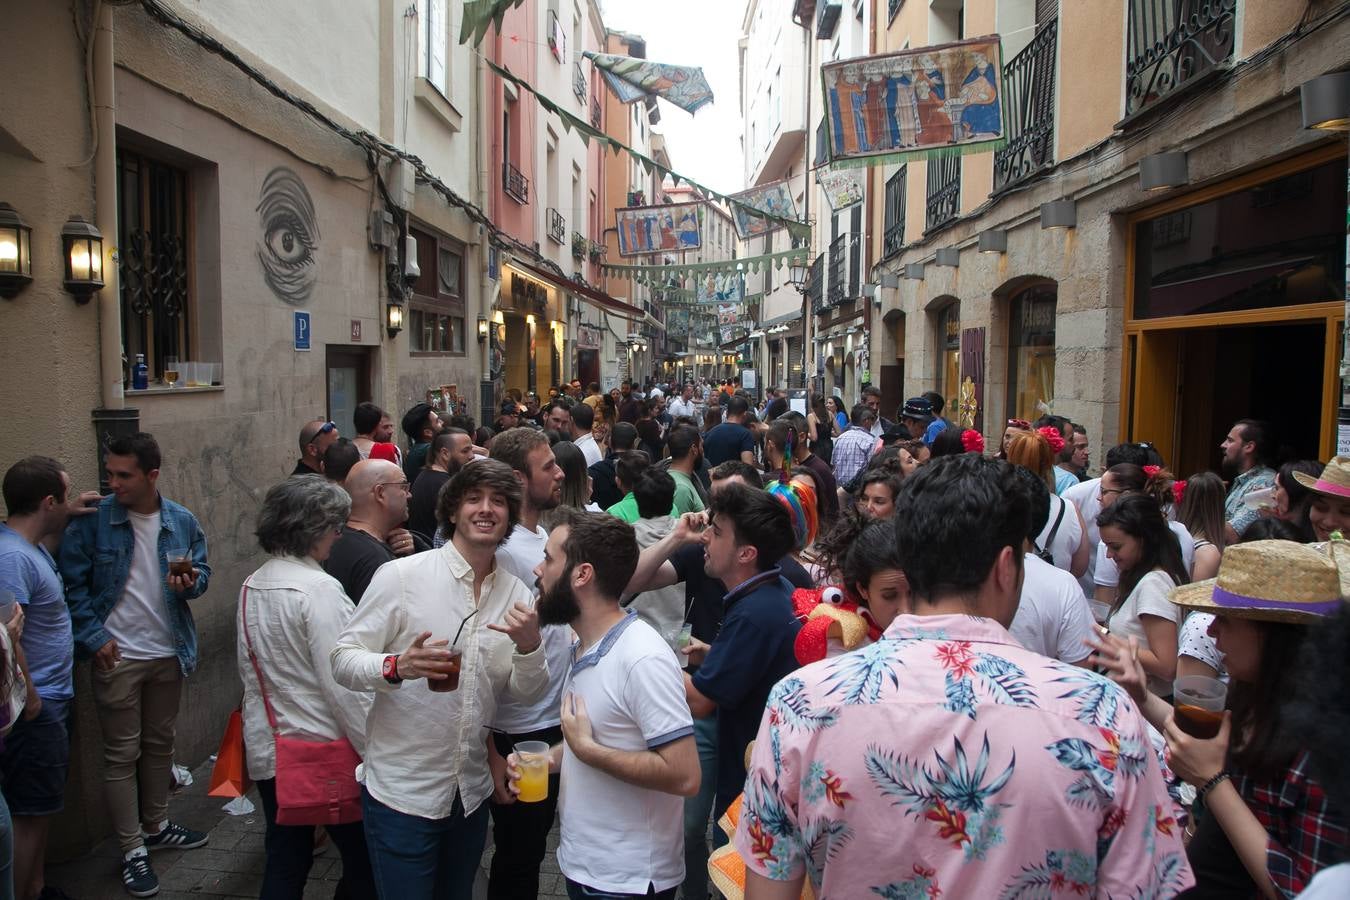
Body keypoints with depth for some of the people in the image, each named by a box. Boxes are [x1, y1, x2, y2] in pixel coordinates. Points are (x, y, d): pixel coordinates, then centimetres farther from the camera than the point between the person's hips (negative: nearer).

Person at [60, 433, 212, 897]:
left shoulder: (182, 522, -2)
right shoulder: (93, 519, -11)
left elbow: (202, 572, 8)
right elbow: (72, 583, -7)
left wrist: (191, 583, -15)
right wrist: (94, 637, -13)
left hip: (169, 652, 3)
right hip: (117, 654, -3)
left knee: (159, 745, 18)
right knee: (122, 754, 5)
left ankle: (156, 826, 35)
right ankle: (132, 850, 16)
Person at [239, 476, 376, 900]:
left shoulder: (251, 586, 5)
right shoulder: (318, 588, -20)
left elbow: (248, 669, 14)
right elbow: (344, 683, -21)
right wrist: (376, 752, -16)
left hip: (266, 747, 8)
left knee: (284, 864, 18)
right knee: (363, 860, 8)